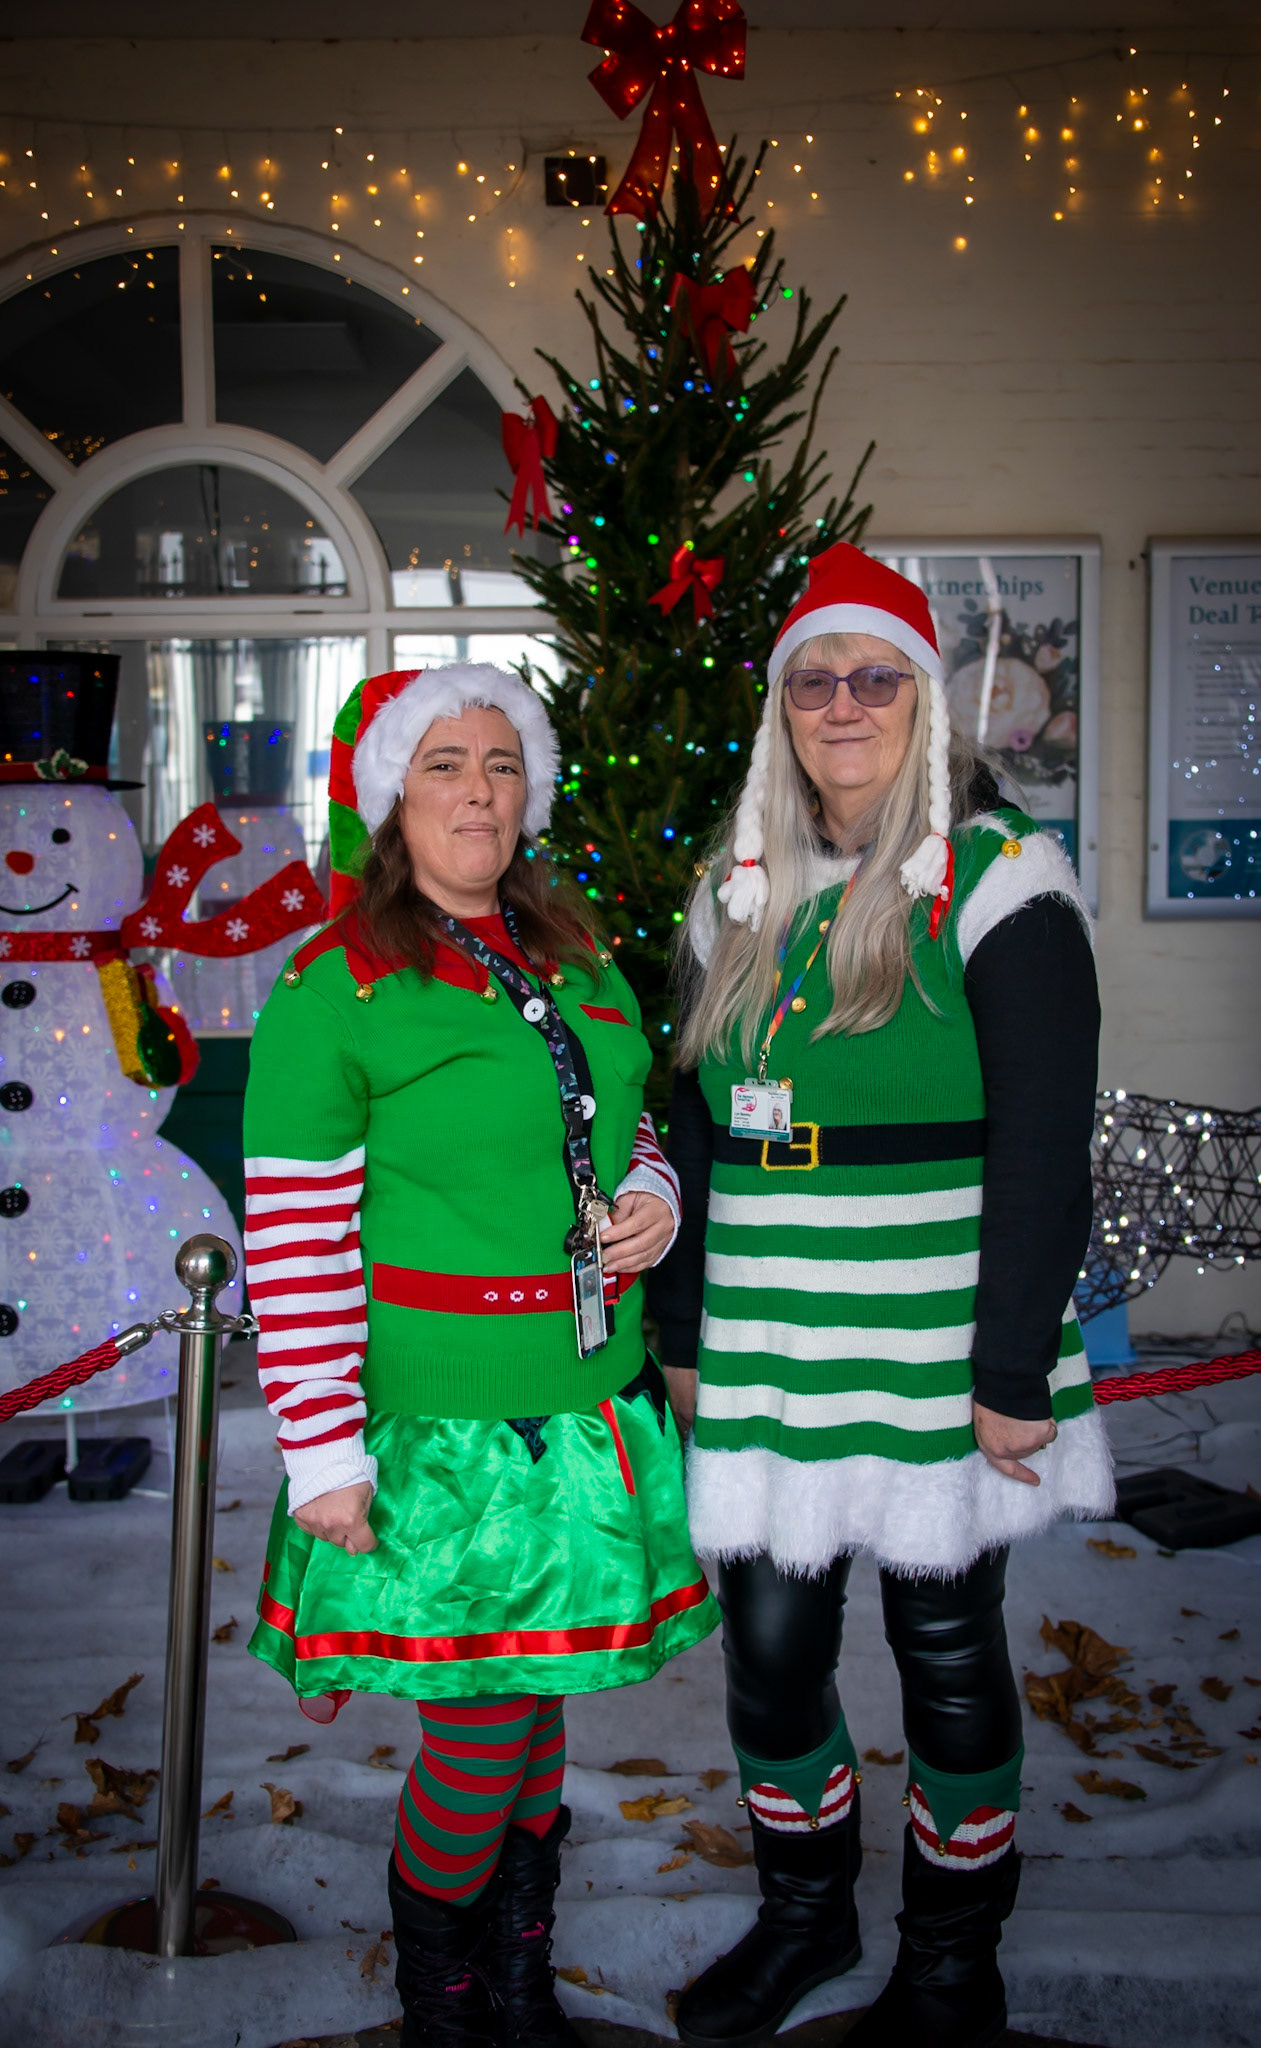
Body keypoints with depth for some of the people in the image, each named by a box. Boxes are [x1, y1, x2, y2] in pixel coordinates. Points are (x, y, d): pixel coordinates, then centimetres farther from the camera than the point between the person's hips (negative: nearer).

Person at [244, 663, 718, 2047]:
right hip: (441, 1427, -5)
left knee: (537, 1699, 16)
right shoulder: (332, 990, -11)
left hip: (590, 1404, 6)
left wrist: (654, 1197, 0)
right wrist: (324, 1452, -14)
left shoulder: (577, 961, 9)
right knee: (482, 1723, 3)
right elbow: (293, 1239, -12)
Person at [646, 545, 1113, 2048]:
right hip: (764, 1362, 5)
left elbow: (1044, 1150, -11)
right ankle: (804, 1909, 37)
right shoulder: (741, 895, 10)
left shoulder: (996, 880, -7)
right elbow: (696, 1132, 13)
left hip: (934, 1360, -4)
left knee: (944, 1647, 10)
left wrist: (1017, 1375, -14)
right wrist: (679, 1336, 12)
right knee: (768, 1642, 11)